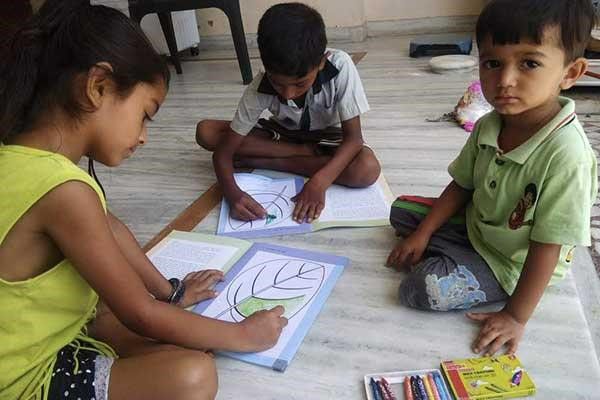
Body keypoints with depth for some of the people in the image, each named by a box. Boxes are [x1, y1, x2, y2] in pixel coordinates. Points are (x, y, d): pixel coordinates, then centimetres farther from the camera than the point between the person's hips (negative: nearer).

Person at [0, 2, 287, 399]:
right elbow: (142, 315, -26)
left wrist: (170, 291, 14)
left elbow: (108, 228, 9)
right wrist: (243, 334, -13)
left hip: (46, 333, 9)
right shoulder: (63, 190, -33)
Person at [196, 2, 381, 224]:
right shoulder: (258, 90, -27)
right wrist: (232, 192, -44)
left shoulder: (340, 66, -32)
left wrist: (319, 182, -44)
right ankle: (309, 155, -16)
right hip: (281, 135, 2)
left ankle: (264, 162, -20)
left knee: (368, 169, -34)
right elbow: (223, 151, -23)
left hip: (324, 137, -1)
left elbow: (353, 137, -29)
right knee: (205, 132, -20)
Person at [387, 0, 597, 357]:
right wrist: (422, 234, -2)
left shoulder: (565, 154, -33)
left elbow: (547, 246, -27)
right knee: (402, 211, 10)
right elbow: (462, 185, 2)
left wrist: (515, 316, -21)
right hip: (475, 224, 7)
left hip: (511, 264, -6)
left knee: (424, 288, -23)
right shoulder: (488, 126, -11)